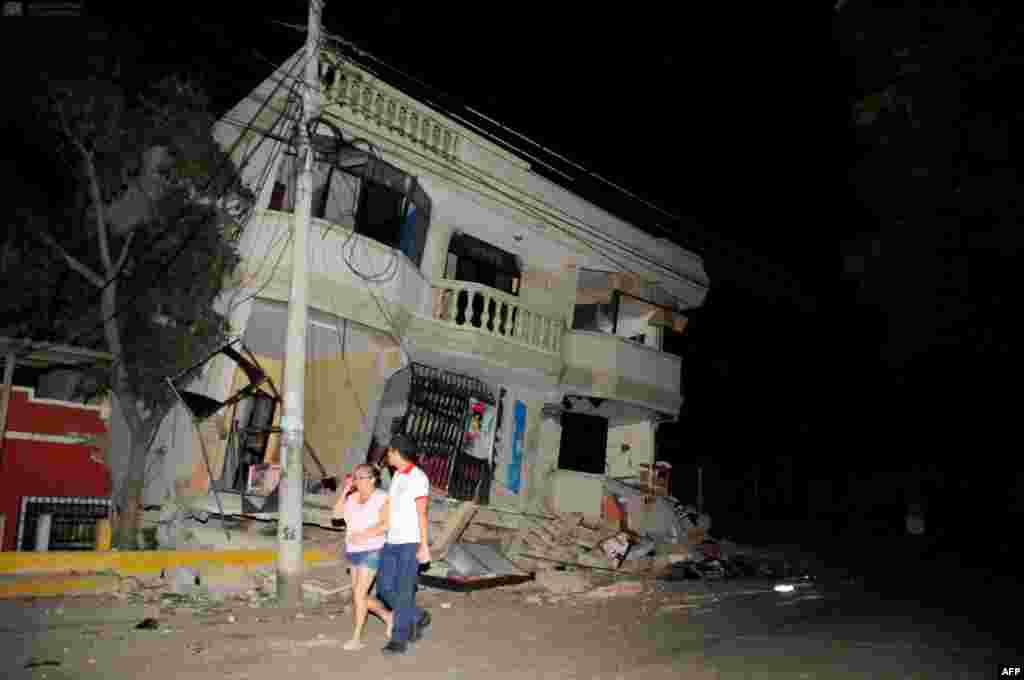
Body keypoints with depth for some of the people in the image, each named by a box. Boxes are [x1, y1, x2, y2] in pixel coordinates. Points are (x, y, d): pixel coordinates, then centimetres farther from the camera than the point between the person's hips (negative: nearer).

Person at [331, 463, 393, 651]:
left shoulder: (382, 498, -12)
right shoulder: (353, 497, 8)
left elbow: (386, 524, -21)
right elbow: (337, 513, -4)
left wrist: (363, 535, -29)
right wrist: (345, 491, -12)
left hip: (372, 551, -8)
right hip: (355, 552, 8)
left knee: (359, 594, -11)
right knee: (359, 596, 12)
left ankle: (356, 638, 1)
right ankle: (388, 616, 33)